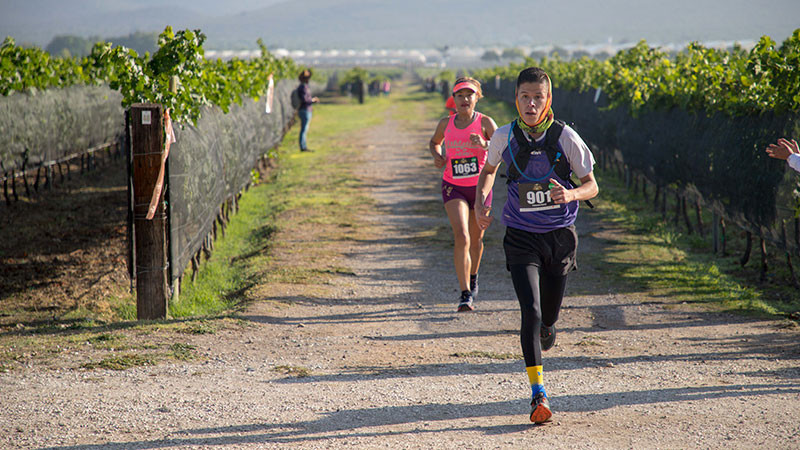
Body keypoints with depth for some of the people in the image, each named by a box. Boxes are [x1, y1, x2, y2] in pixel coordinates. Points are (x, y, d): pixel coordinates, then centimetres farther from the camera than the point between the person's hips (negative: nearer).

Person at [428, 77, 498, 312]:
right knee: (461, 237, -18)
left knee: (476, 239, 16)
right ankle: (465, 295, -20)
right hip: (453, 187, 0)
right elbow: (434, 142, 22)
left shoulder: (485, 123, -7)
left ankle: (473, 277, 47)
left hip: (479, 186, 0)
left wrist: (484, 144, -33)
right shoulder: (446, 124, 1)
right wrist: (437, 156, 1)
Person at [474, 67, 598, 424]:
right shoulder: (505, 137, -6)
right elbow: (488, 170, 16)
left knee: (549, 315, 13)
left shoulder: (565, 137, -10)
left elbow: (591, 186, -2)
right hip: (521, 236, -1)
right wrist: (481, 202, -2)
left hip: (560, 234, 1)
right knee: (531, 310, -18)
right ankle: (538, 393, -18)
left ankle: (545, 329, 53)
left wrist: (570, 194, -24)